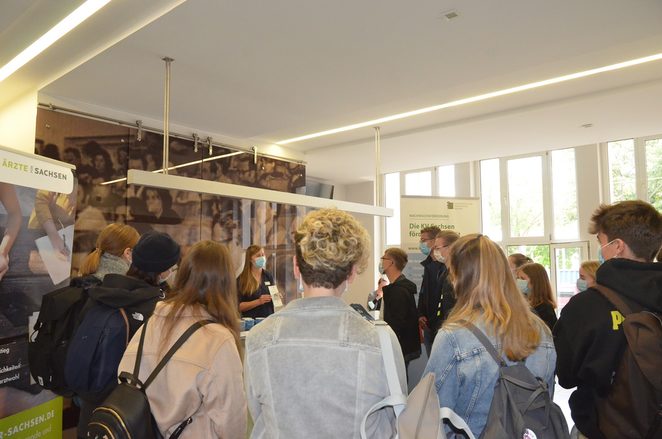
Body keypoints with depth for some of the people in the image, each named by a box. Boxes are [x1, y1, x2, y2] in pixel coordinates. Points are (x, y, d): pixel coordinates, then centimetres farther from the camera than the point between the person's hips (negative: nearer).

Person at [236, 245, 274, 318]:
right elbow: (239, 306, -8)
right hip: (251, 319, -3)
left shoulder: (268, 276, 7)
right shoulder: (241, 279, -5)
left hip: (269, 318, 3)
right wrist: (258, 302, -19)